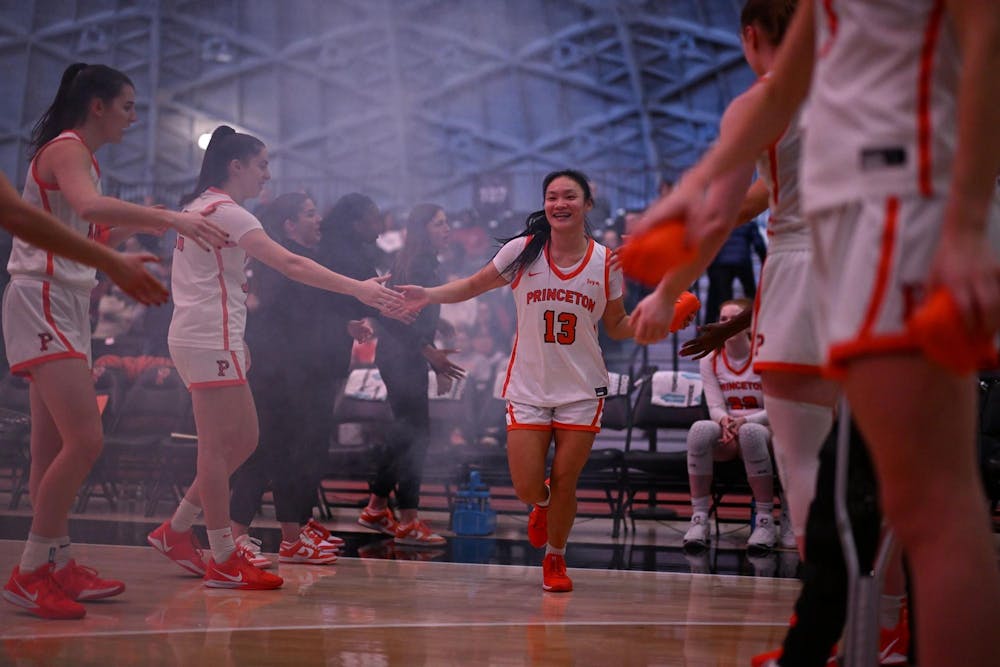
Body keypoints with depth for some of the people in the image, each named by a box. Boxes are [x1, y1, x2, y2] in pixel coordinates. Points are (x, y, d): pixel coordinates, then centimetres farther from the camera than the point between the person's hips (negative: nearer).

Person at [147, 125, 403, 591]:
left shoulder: (199, 208, 18)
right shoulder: (224, 211, -12)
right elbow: (289, 264, -22)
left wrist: (235, 339, 20)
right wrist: (358, 289, -25)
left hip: (209, 339, 10)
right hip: (210, 342, -10)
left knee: (243, 440, 11)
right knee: (219, 448, -7)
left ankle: (175, 531, 15)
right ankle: (224, 561, -4)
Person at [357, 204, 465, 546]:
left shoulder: (425, 263, 18)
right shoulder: (417, 264, -13)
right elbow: (403, 318, -22)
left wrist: (435, 364, 24)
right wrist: (431, 353, -27)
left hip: (407, 357, 11)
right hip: (402, 358, -11)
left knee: (405, 432, 15)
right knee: (416, 434, -11)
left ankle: (376, 508, 24)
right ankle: (408, 523, -11)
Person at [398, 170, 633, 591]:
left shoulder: (605, 262, -2)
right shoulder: (523, 251, -4)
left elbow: (618, 327, 7)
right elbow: (474, 286, 7)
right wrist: (429, 295, -8)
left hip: (582, 390, 0)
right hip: (528, 387, 0)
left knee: (564, 483, -1)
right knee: (527, 488, -5)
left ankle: (555, 559, 26)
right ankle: (542, 505, 34)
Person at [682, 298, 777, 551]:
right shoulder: (710, 361, 6)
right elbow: (715, 407, -1)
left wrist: (744, 421, -27)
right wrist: (724, 420, -26)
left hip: (763, 430, -2)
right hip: (726, 437, 2)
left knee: (750, 432, -41)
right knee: (700, 429, -34)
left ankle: (765, 521, -32)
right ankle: (699, 519, -32)